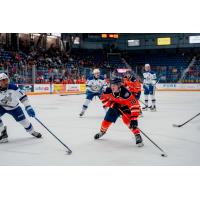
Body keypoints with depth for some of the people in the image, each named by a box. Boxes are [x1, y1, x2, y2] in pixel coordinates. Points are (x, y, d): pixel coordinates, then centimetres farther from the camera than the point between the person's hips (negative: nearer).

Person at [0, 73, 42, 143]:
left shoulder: (13, 87, -26)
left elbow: (22, 96, -21)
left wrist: (28, 107, -27)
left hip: (13, 107, 0)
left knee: (22, 120, 1)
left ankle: (32, 131, 29)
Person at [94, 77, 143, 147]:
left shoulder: (125, 93, -42)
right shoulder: (108, 90, -27)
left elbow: (134, 105, -44)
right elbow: (103, 98, -7)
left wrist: (133, 119, -49)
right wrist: (112, 104, -22)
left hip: (125, 107, -5)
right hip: (114, 106, 5)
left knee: (128, 120, -28)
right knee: (107, 120, 7)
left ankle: (137, 136, -24)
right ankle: (102, 131, 36)